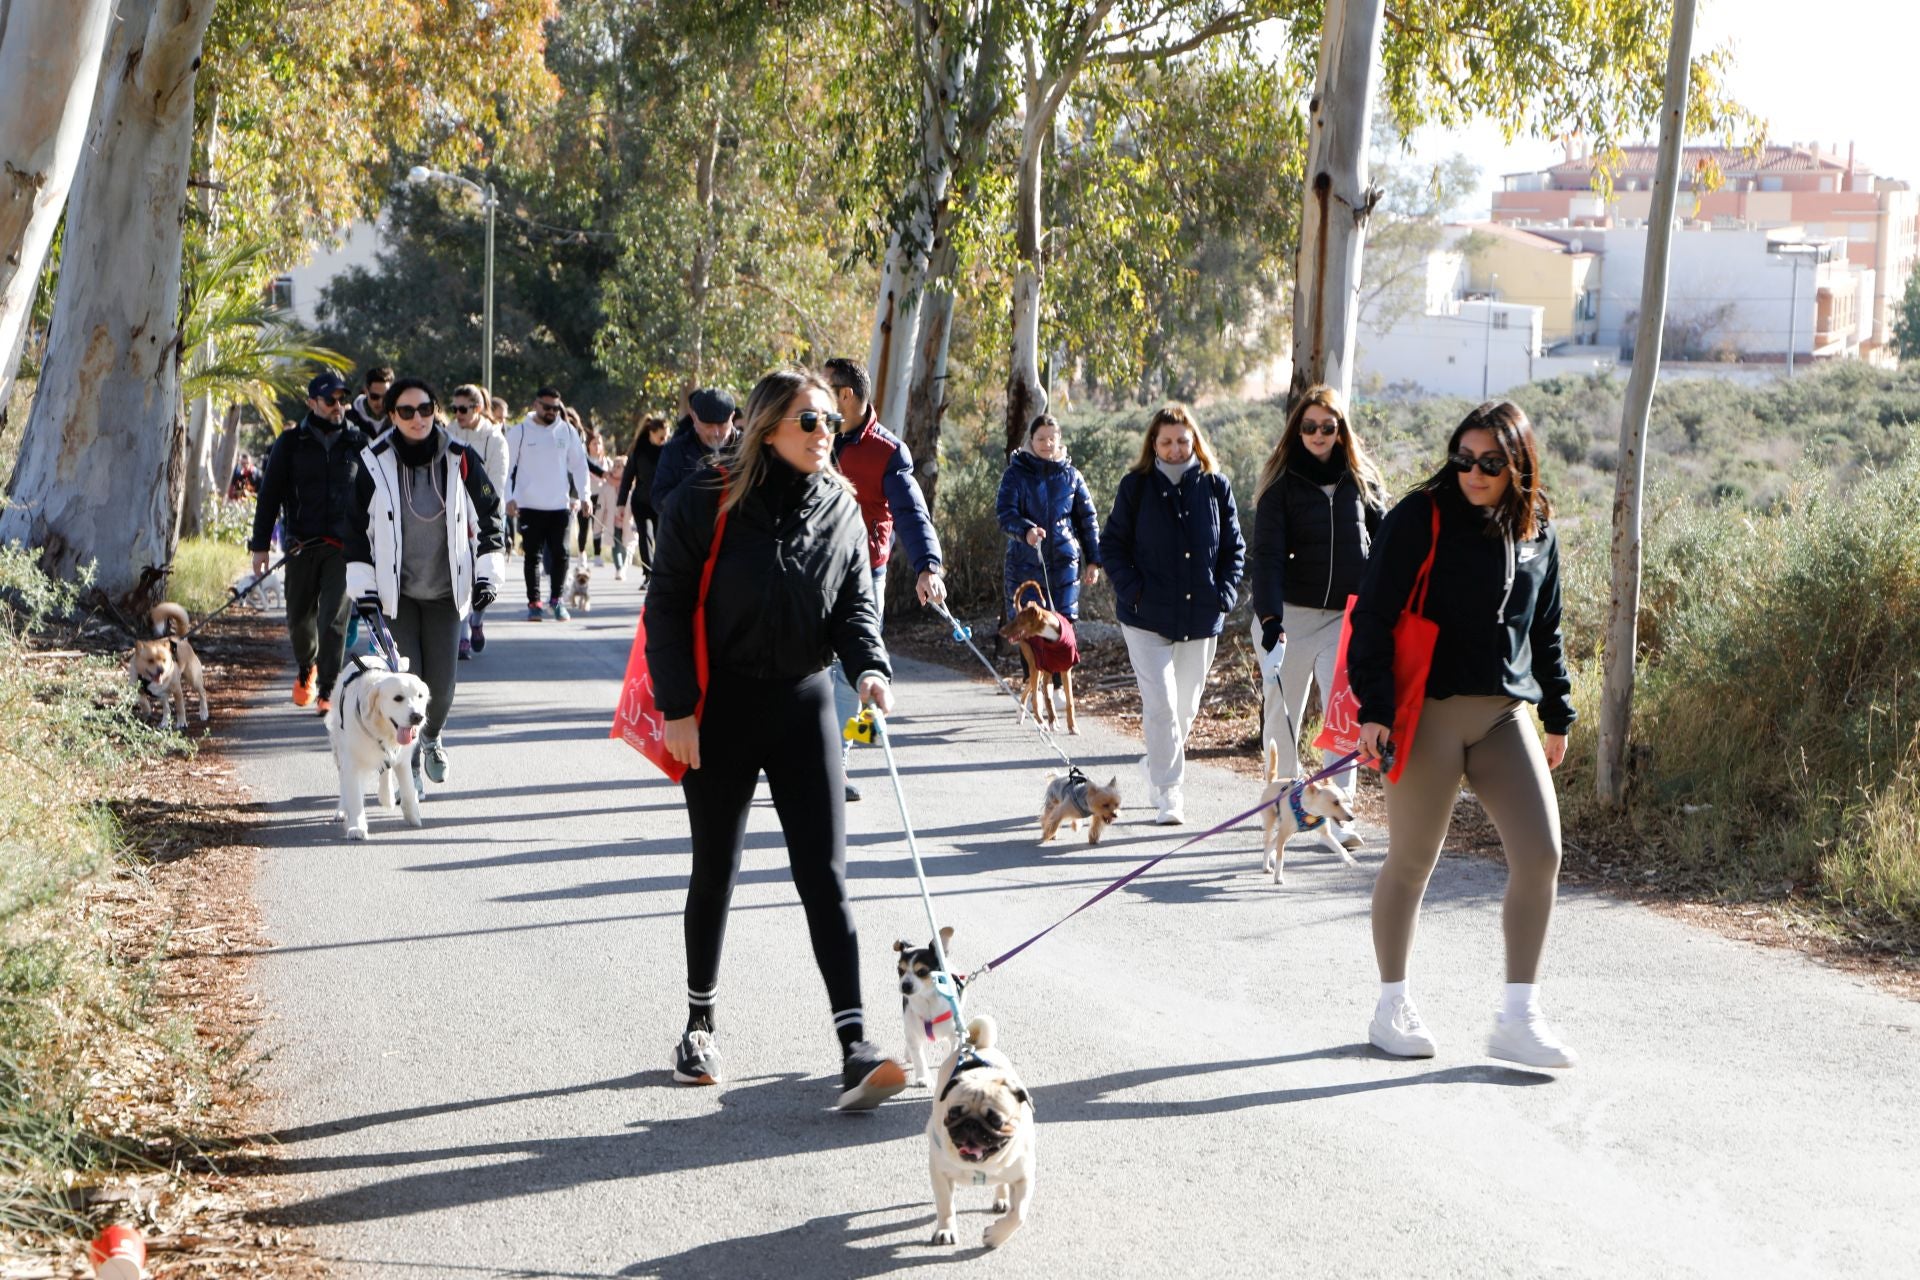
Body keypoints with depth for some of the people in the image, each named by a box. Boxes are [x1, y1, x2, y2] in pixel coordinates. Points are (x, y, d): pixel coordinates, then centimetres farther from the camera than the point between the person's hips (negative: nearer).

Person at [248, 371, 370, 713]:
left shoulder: (358, 443, 6)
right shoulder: (291, 443, 4)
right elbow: (269, 494, 5)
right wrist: (260, 545, 1)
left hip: (343, 546, -1)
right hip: (301, 544, 1)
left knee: (334, 618, -9)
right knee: (299, 617, 9)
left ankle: (327, 690, -3)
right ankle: (306, 669, 37)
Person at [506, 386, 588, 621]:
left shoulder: (568, 431, 6)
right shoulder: (520, 432, 0)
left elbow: (579, 464, 12)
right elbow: (506, 466, 1)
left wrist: (579, 496, 6)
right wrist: (508, 498, -7)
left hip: (560, 505, 2)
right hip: (529, 505, -2)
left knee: (560, 554, 1)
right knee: (533, 555, 2)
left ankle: (557, 599, 16)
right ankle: (533, 603, 9)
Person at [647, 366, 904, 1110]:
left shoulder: (841, 510, 3)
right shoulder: (709, 505, -9)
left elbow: (856, 604, 6)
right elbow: (667, 607, -7)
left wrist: (870, 666, -15)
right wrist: (677, 707, -12)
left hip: (804, 706, 2)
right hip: (722, 708, -2)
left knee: (825, 876, -6)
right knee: (715, 873, 10)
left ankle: (855, 1049, -11)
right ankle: (699, 1026, 29)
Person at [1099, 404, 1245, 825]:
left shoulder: (1216, 487, 5)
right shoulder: (1136, 487, 0)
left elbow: (1234, 548, 11)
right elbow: (1112, 545, 4)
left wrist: (1225, 593, -2)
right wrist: (1132, 590, -9)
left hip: (1201, 617, 3)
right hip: (1147, 617, -3)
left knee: (1186, 706, 13)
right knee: (1161, 703, -12)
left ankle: (1156, 767, 36)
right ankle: (1168, 792, -7)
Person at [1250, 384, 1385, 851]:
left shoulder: (1361, 479, 5)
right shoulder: (1281, 481, -3)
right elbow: (1267, 554, -11)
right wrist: (1269, 619, -23)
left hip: (1346, 616, 1)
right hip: (1290, 614, -1)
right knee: (1283, 712, 7)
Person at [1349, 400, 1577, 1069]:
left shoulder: (1537, 531, 10)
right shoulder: (1419, 519, -6)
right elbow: (1374, 616, -7)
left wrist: (1558, 713, 20)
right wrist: (1374, 707, -14)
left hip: (1506, 714, 5)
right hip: (1430, 713, -5)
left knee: (1541, 853, -5)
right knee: (1411, 862, 3)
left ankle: (1518, 1017, 3)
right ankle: (1392, 1006, 19)